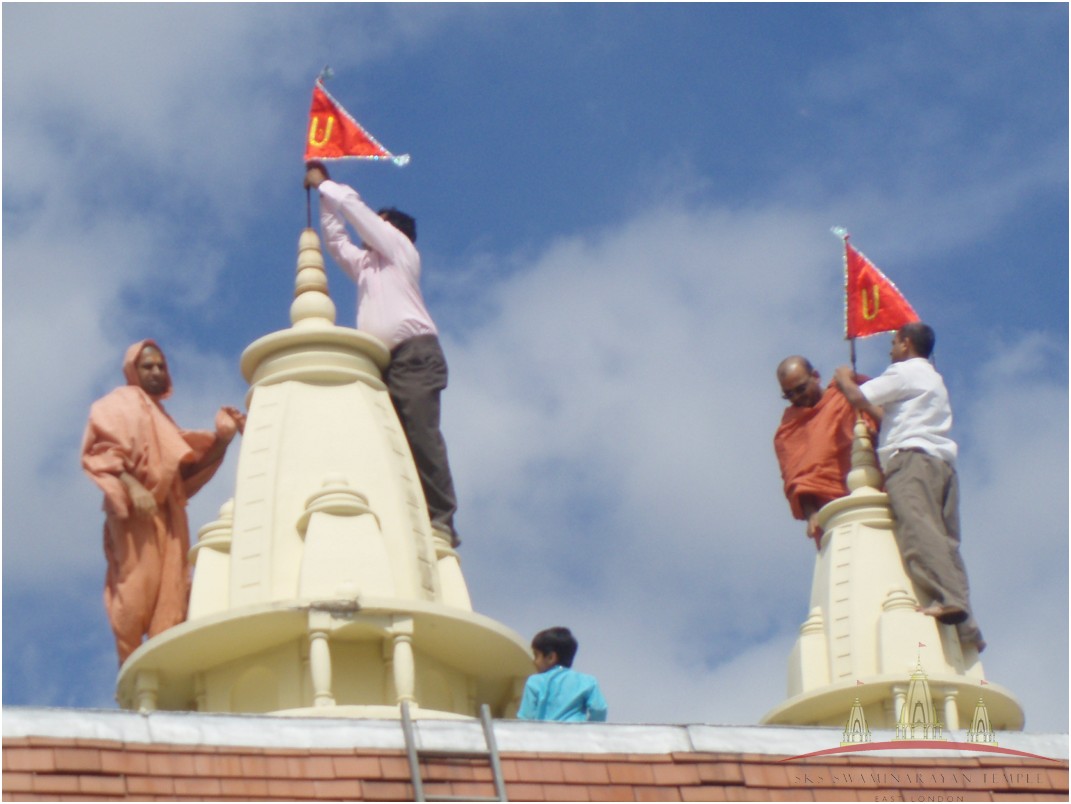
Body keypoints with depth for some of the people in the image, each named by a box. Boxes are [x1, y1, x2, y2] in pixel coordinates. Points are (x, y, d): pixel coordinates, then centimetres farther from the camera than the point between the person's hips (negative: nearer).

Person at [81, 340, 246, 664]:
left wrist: (221, 439, 4)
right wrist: (131, 486, -22)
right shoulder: (120, 403, 9)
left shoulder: (162, 419, 30)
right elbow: (101, 448, -8)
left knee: (170, 593, -6)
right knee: (138, 586, -16)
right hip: (134, 508, -7)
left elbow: (188, 463, 19)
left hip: (167, 512, 7)